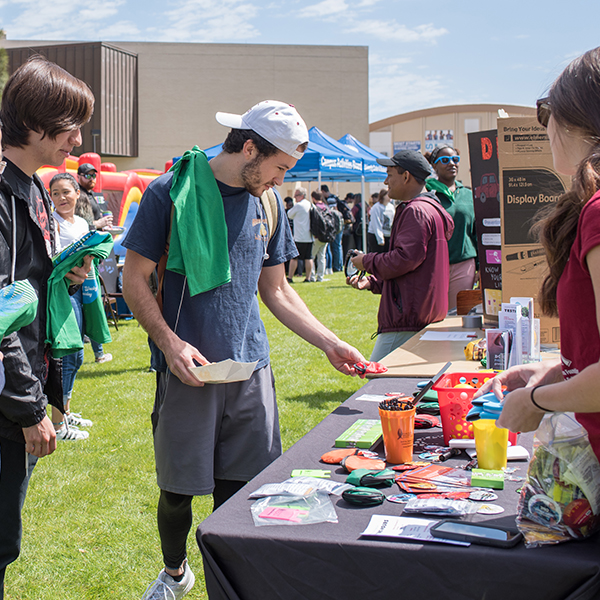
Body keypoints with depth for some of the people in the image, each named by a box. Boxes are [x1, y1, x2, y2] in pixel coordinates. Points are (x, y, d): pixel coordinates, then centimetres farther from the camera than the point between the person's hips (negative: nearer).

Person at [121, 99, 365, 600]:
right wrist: (170, 342, -18)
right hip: (188, 370, -4)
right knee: (178, 490, 8)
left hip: (251, 369, 4)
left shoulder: (268, 203, 9)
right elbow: (135, 281, -5)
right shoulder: (171, 193, -6)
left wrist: (330, 343, 7)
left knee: (240, 488, 7)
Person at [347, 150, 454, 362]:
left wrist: (367, 261, -6)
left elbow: (405, 259, -22)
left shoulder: (417, 211, -12)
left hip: (409, 321, -11)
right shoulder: (429, 208, 23)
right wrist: (372, 283, 17)